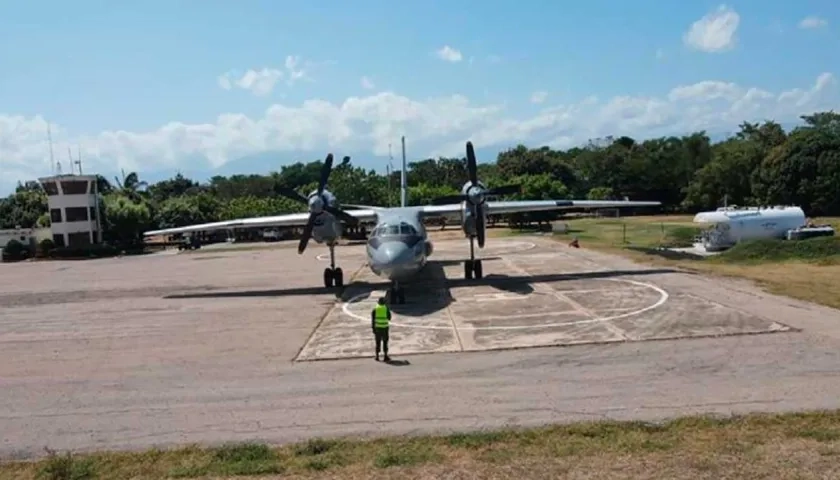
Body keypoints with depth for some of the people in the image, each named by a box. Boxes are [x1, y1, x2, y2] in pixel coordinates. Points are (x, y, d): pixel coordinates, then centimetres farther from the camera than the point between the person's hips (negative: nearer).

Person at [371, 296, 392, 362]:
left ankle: (377, 356, 9)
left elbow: (372, 320, -2)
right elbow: (389, 318, 3)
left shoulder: (375, 309, 0)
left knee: (378, 342, 9)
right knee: (385, 342, 4)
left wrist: (373, 328, 4)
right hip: (385, 327, -2)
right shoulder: (386, 309, -5)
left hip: (377, 327, 2)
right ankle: (386, 356, 2)